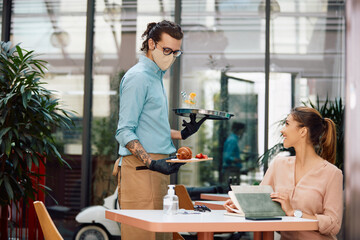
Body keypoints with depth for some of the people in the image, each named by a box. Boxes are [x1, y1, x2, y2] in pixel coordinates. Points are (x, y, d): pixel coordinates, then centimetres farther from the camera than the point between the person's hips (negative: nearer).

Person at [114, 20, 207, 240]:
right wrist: (152, 163, -25)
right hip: (141, 169, -10)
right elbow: (124, 132, -15)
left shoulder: (156, 77, 22)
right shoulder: (138, 77, -9)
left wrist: (181, 134, 16)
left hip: (155, 168, 10)